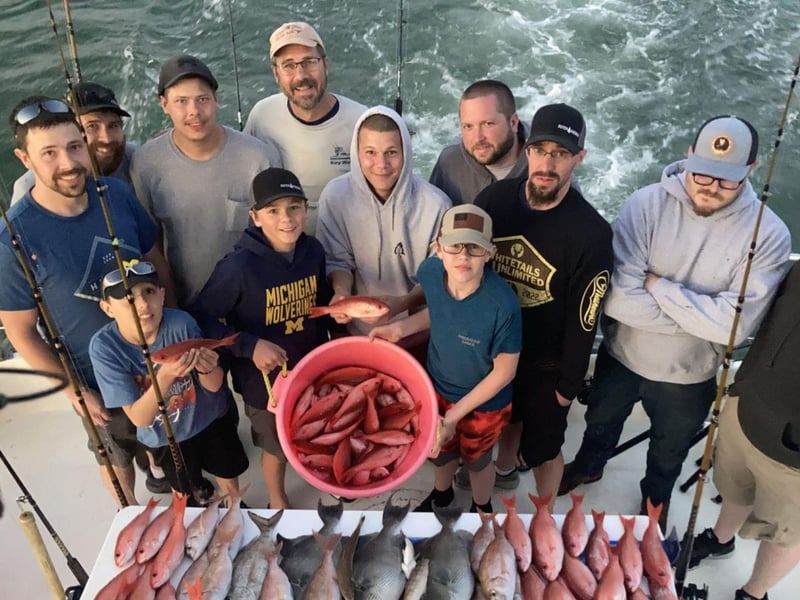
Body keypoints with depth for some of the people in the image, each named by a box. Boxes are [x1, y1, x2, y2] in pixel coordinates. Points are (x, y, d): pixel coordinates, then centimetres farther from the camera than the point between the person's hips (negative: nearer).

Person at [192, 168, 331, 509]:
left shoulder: (313, 251, -9)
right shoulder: (240, 266, -26)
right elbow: (201, 318, -18)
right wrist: (250, 346, -28)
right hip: (265, 376, -4)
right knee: (277, 448, 20)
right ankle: (277, 501, 52)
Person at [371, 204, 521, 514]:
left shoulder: (502, 304, -38)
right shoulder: (430, 271, -24)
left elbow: (504, 371, -23)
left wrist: (456, 413, -18)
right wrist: (402, 327, -14)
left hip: (483, 402, -4)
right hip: (438, 386, 4)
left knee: (476, 459, 26)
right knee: (440, 449, 30)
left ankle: (482, 507, 61)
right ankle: (441, 493, 65)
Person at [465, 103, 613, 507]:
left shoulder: (590, 233, -24)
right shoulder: (495, 198, -13)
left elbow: (583, 319, -16)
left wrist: (569, 383, -9)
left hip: (545, 362, -4)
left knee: (543, 449, 14)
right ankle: (504, 469, 60)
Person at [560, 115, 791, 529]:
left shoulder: (768, 234, -21)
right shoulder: (646, 204, -22)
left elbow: (736, 324, -29)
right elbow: (617, 299, -28)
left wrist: (659, 287, -27)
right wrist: (700, 316, -26)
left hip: (688, 377, 0)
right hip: (621, 356, 0)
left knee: (669, 450, 28)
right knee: (600, 422, 28)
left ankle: (656, 497, 60)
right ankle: (589, 466, 61)